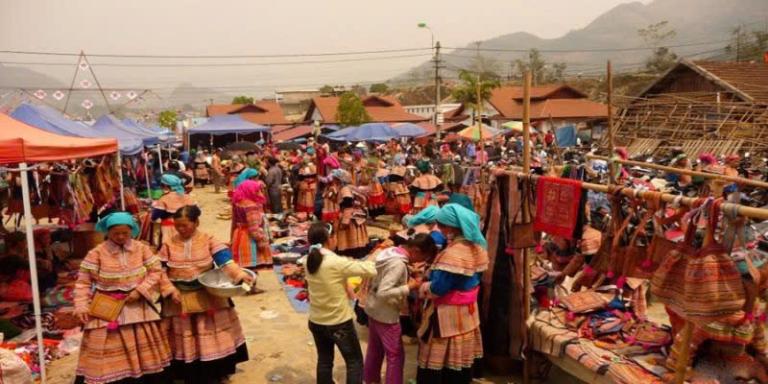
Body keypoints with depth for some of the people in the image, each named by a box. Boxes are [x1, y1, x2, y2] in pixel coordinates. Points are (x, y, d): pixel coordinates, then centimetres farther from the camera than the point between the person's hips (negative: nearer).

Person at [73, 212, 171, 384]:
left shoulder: (141, 248, -4)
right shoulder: (97, 253, -11)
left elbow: (156, 271, -2)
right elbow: (83, 281, -8)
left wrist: (140, 290, -13)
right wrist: (81, 306, -17)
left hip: (137, 305, 3)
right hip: (107, 308, -3)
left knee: (145, 345, 15)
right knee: (107, 349, 0)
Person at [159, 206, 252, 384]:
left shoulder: (208, 240, -8)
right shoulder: (169, 244, -4)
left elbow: (225, 260, -19)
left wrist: (240, 274, -34)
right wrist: (170, 290, -14)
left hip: (208, 297, -1)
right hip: (180, 298, 1)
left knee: (211, 336, 10)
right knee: (185, 339, 12)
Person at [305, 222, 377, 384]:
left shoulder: (310, 260, -4)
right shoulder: (337, 263, -24)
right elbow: (371, 270, -23)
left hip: (316, 321, 6)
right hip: (339, 323, -6)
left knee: (324, 361, 21)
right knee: (354, 361, 12)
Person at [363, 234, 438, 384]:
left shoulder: (391, 251, -1)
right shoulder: (398, 264, -28)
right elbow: (383, 293, -32)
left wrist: (406, 280, 3)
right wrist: (408, 287, -24)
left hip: (373, 309, 9)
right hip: (386, 314, -9)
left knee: (375, 349, 25)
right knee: (396, 355, 6)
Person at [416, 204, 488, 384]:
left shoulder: (453, 254, -27)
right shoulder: (475, 246, 2)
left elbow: (437, 289, -26)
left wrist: (423, 287, -4)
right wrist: (432, 272, 8)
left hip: (448, 315, -9)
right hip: (467, 312, 9)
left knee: (435, 364, 6)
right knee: (461, 359, 20)